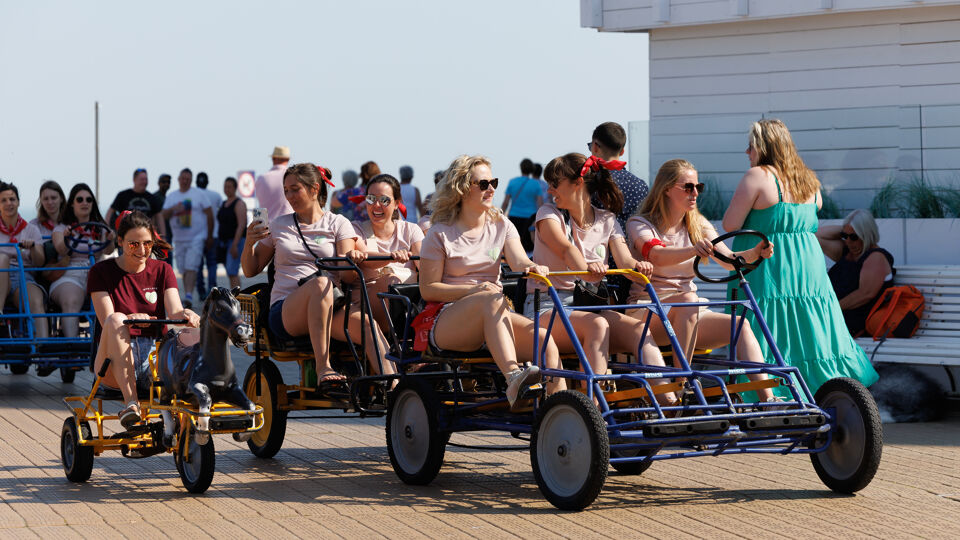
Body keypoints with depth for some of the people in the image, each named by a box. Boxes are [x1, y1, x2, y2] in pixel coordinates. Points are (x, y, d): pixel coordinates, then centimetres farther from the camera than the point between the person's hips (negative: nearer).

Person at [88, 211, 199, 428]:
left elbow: (174, 312, -2)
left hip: (156, 354, 2)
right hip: (116, 364, -2)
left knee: (192, 336, -29)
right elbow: (108, 321, -9)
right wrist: (132, 319, -33)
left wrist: (186, 315, -28)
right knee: (117, 320, -36)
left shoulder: (162, 270, 14)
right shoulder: (101, 272, 6)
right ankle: (130, 404, -43)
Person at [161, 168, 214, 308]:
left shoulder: (198, 194, 1)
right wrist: (173, 209, -19)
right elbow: (164, 215, 3)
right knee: (184, 269, 7)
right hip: (179, 239, 4)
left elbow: (209, 214, 3)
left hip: (196, 238, -4)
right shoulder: (171, 197, 11)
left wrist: (210, 236, 2)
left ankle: (189, 295, -26)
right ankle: (187, 297, 14)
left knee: (191, 267, -17)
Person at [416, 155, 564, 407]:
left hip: (495, 320, 4)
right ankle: (513, 378, -54)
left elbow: (519, 260, -5)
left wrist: (532, 268, -31)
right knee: (493, 298, -37)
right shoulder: (441, 234, 2)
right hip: (446, 324, -4)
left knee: (543, 338, -25)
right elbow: (427, 289, -3)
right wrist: (474, 289, -17)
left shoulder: (501, 226, 14)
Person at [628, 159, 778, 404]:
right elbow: (658, 256, -27)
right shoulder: (640, 224, -5)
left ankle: (766, 399, -28)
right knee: (688, 299, -36)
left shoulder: (698, 225, 12)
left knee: (740, 326, -19)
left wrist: (755, 253, -25)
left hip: (689, 312, 5)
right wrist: (693, 250, -46)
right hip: (647, 314, -5)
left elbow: (728, 260, -3)